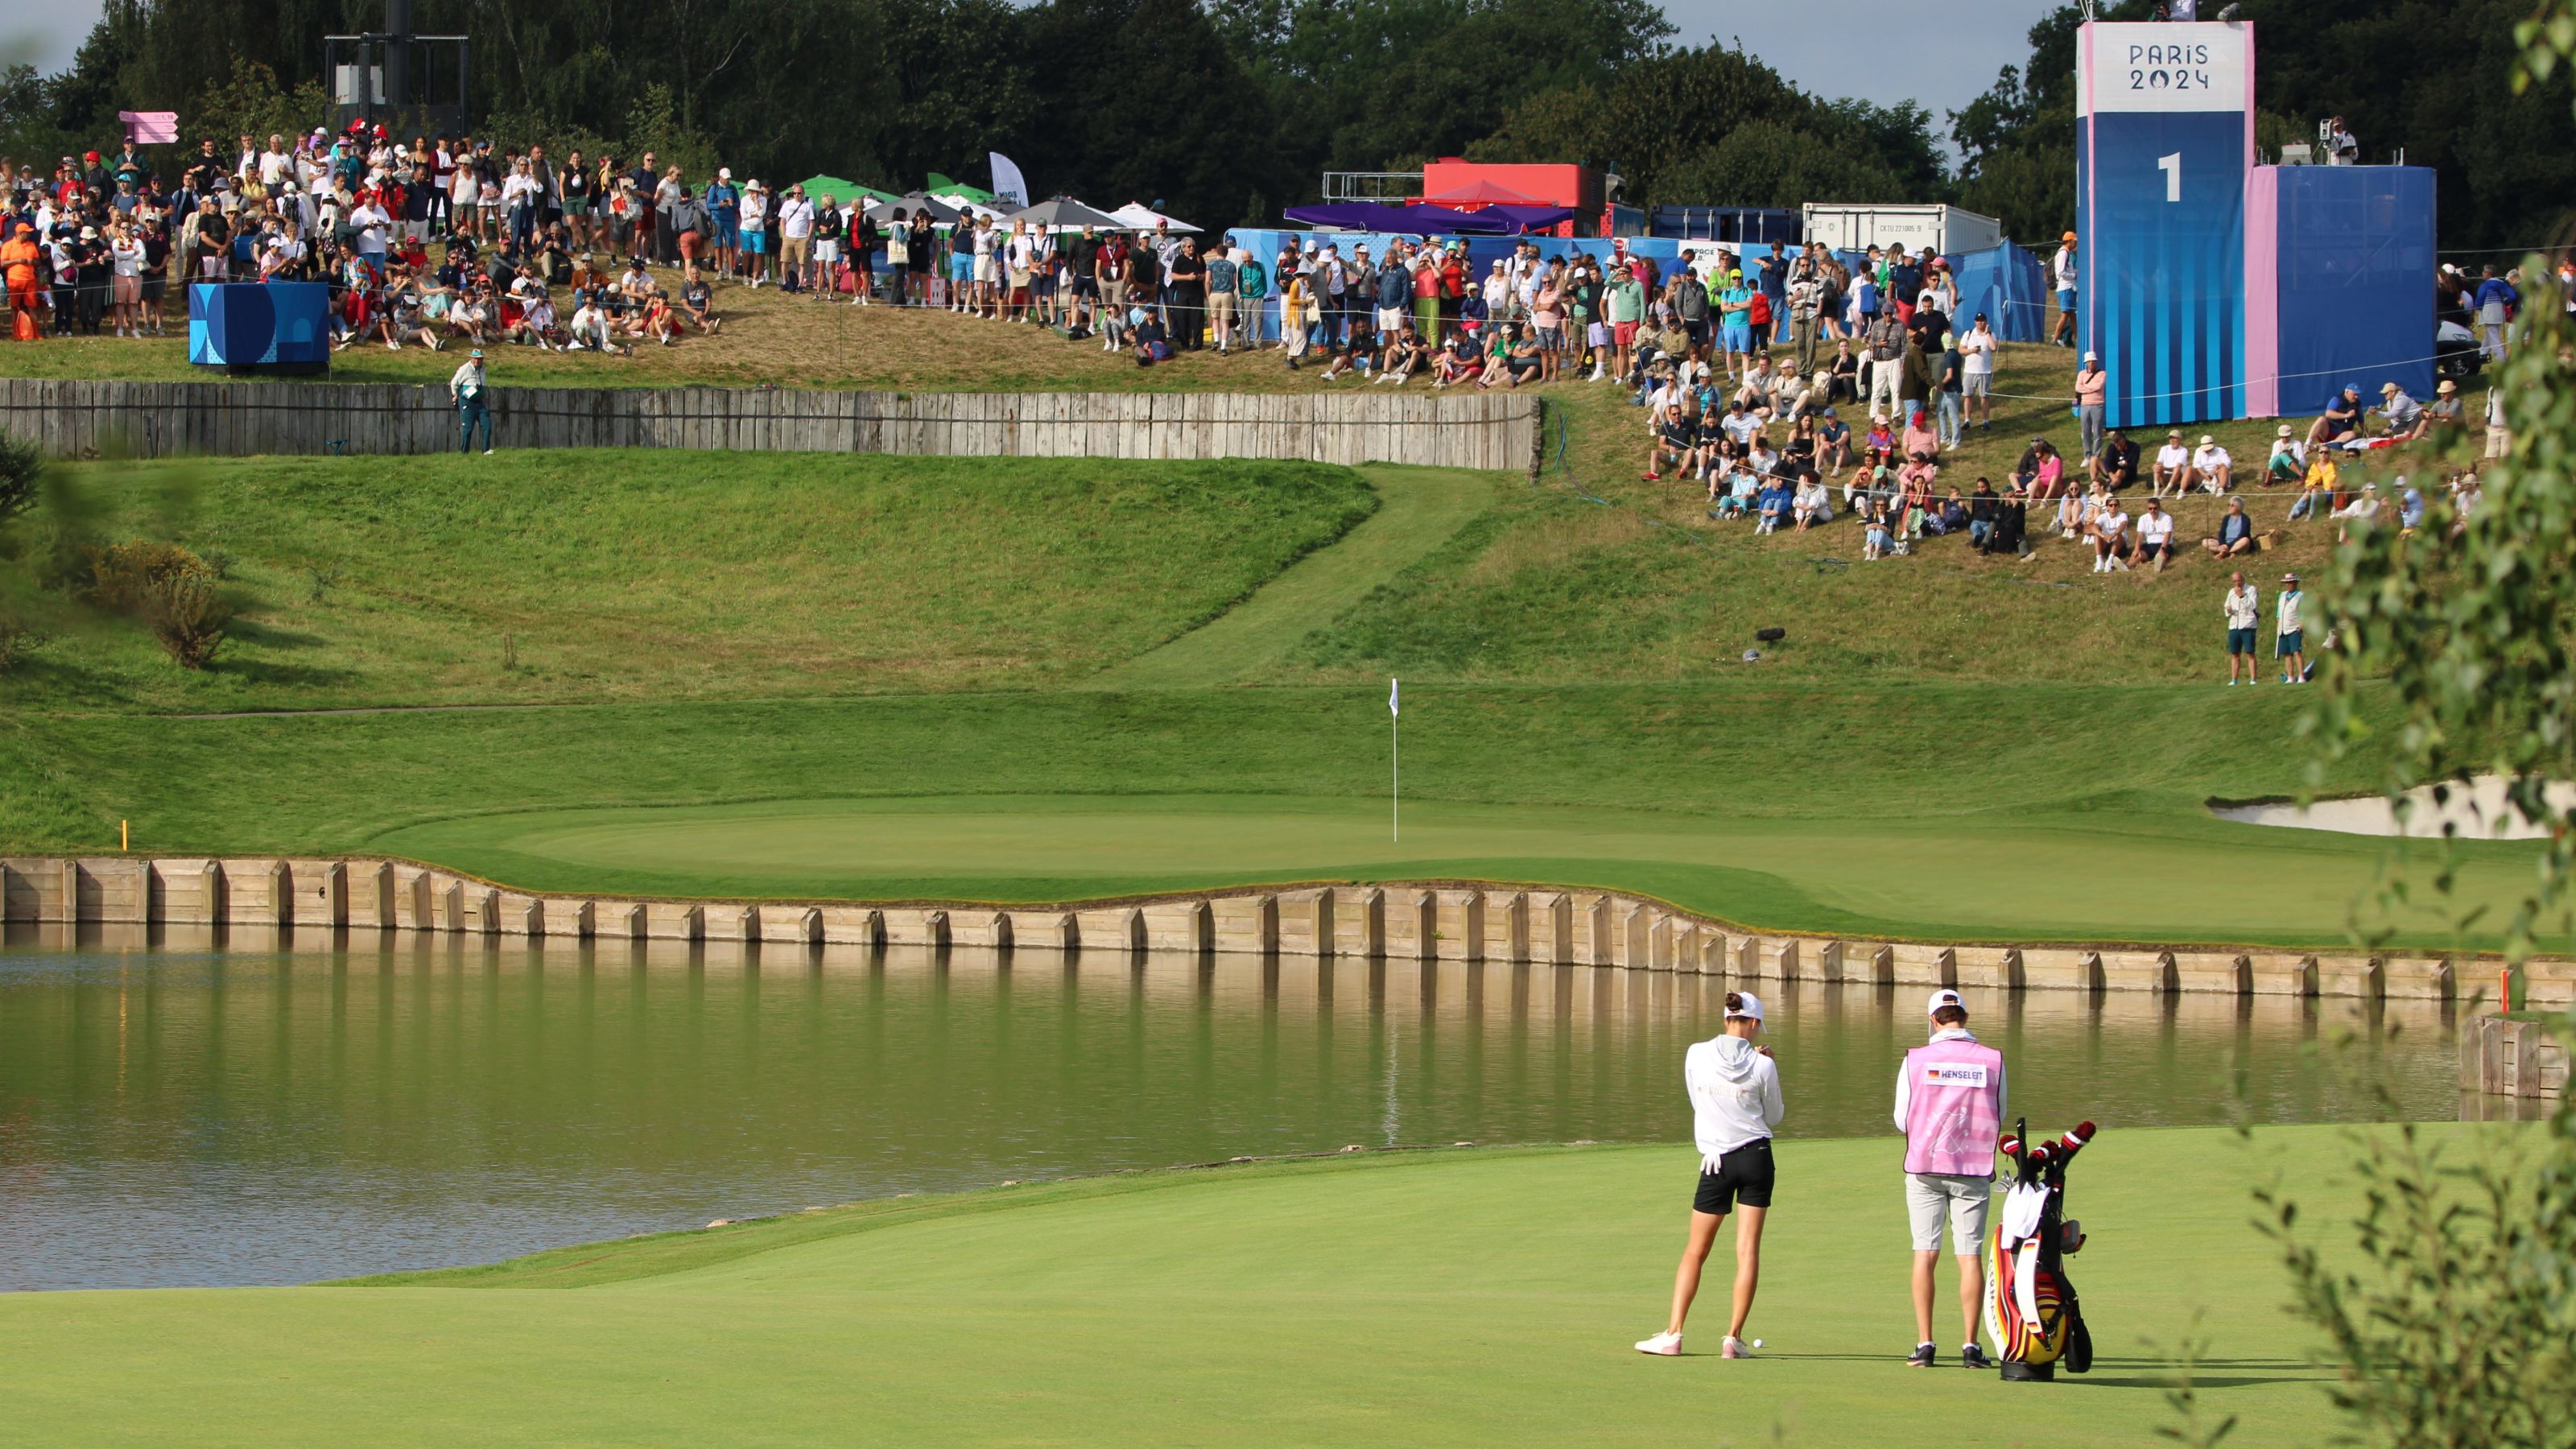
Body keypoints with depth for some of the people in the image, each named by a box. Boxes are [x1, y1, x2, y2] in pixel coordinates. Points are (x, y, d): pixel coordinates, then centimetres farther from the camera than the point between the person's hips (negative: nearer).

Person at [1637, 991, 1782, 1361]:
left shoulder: (1697, 1055, -3)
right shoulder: (1762, 1066, -7)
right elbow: (1773, 1117, 7)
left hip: (1716, 1160, 1)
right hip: (1756, 1157, -1)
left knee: (1695, 1251, 9)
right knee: (1748, 1250, 1)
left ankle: (1672, 1334, 5)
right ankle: (1733, 1338, -3)